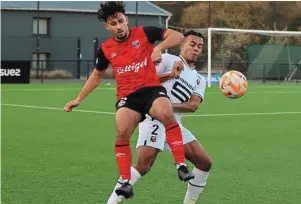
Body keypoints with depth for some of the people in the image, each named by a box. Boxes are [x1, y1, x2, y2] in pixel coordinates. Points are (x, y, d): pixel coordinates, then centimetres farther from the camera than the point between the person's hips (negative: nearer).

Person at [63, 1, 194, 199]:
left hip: (152, 89, -2)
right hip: (127, 96, 2)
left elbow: (178, 36, -5)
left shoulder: (144, 33, 0)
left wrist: (159, 47, -22)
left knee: (167, 114, -35)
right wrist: (79, 99, 25)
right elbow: (96, 76, 27)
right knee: (122, 133, -25)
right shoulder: (106, 48, 10)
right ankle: (126, 183, -15)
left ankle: (181, 166, -28)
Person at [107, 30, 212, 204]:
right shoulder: (168, 59, 5)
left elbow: (193, 105, 2)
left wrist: (169, 105, -15)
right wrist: (169, 75, -14)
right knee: (143, 165, -24)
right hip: (155, 119, -7)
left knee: (205, 163, 4)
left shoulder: (200, 80, 20)